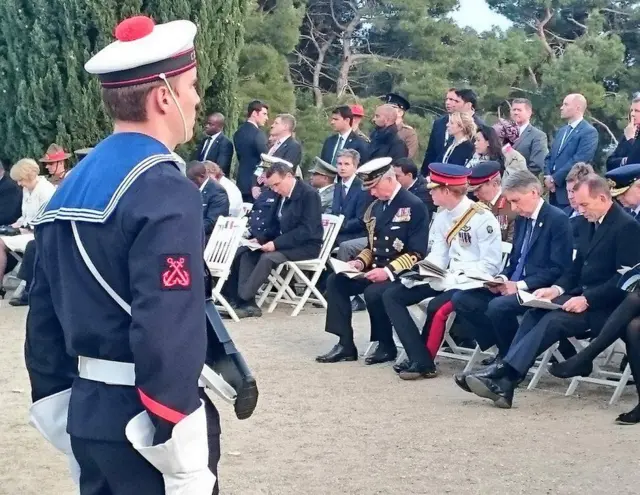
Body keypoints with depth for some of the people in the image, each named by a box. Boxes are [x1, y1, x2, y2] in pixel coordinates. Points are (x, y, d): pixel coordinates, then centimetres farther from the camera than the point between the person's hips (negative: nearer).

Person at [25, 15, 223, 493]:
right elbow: (168, 334, -25)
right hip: (143, 424, -8)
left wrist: (67, 419, 20)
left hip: (89, 415, 8)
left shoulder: (69, 190, 9)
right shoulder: (166, 193, -18)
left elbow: (44, 318, 13)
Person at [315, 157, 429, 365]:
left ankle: (387, 346, -9)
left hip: (400, 274, -8)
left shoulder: (414, 206, -12)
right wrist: (360, 262, 0)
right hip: (376, 269, 8)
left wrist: (388, 271, -25)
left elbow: (417, 254, -17)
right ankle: (345, 345, -10)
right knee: (335, 281, -10)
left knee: (373, 293, -34)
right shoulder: (375, 207, 13)